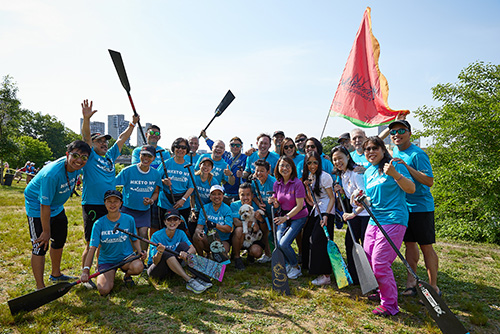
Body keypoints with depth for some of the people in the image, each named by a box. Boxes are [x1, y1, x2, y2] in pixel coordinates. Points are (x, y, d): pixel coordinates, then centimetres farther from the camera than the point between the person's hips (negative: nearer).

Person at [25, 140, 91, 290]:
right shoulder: (52, 174, -38)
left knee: (59, 241, 19)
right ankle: (40, 288, 4)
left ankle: (56, 275, 39)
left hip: (57, 206, 8)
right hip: (37, 206, -8)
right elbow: (45, 205, -31)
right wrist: (46, 232, -24)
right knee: (40, 246, -8)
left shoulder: (76, 167, -18)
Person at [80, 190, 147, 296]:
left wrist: (140, 251, -11)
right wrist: (85, 270, -23)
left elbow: (135, 240, 10)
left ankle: (127, 275, 5)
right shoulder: (99, 224, -8)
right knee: (104, 290, -23)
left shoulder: (129, 219, -4)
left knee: (138, 266, -34)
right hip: (106, 260, 0)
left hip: (126, 256, 0)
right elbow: (92, 248, -12)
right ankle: (110, 276, 15)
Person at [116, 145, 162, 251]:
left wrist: (151, 200, -10)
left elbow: (156, 192, 11)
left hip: (145, 210, 2)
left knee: (143, 234, -5)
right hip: (128, 209, -2)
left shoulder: (156, 174, 0)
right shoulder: (128, 171, -10)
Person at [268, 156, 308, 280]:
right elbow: (277, 205, 6)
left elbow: (299, 206, -18)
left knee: (284, 244, -16)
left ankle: (296, 267, 11)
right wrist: (274, 202, -17)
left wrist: (286, 217, -27)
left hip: (298, 217, -5)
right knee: (278, 243, -10)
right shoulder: (277, 184, 0)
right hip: (284, 216, 5)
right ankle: (289, 264, 20)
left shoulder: (297, 184, -17)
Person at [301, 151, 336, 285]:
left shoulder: (324, 176, -15)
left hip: (326, 211, -8)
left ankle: (326, 276, -6)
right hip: (316, 211, 8)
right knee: (307, 237, 8)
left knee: (319, 240, -13)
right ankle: (311, 267, 27)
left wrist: (326, 215, -25)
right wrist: (307, 186, -6)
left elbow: (332, 198, -14)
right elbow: (311, 201, 11)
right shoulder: (309, 176, 9)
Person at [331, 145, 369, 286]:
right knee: (349, 242, 9)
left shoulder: (356, 172, -19)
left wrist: (353, 213, -27)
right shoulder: (341, 175, 9)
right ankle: (353, 277, 22)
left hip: (367, 212, -9)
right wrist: (341, 191, 0)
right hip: (355, 212, 9)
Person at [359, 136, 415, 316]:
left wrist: (395, 174, -26)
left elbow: (411, 189, -12)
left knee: (380, 263, -10)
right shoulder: (367, 173, 16)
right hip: (374, 220, 8)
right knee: (367, 259, 10)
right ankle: (382, 291, 34)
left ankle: (390, 305, 8)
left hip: (393, 220, -8)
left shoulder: (394, 165, -5)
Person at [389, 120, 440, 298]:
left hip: (421, 207, -7)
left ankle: (433, 287, 13)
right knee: (409, 243, 13)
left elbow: (429, 181, -24)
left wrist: (407, 166, -31)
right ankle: (411, 281, 23)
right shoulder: (395, 152, 8)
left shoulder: (418, 154, -16)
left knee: (426, 247, 0)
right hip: (403, 206, 7)